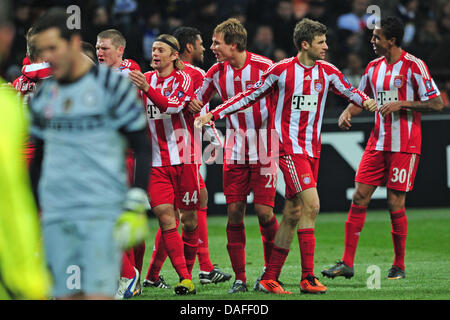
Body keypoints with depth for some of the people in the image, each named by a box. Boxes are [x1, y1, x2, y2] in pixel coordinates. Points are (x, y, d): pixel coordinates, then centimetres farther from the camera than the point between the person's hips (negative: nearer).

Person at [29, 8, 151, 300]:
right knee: (68, 295, 1)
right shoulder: (44, 97, 13)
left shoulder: (112, 85, -3)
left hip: (103, 213, -5)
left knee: (99, 294, -14)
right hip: (56, 217, 5)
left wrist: (136, 207, -11)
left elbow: (142, 149, -3)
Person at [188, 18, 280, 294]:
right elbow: (197, 102, 15)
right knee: (234, 213, -3)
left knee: (264, 211, -6)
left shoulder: (264, 66, -10)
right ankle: (240, 278, 4)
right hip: (235, 153, 4)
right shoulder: (217, 72, 3)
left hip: (264, 149, -4)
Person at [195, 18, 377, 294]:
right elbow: (251, 96, 2)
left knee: (293, 215, 6)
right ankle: (308, 277, -16)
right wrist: (213, 115, -1)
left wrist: (365, 101, -9)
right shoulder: (281, 70, -6)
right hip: (288, 147, -6)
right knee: (311, 205, -18)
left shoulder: (327, 72, 7)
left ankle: (270, 279, 12)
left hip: (312, 150, 6)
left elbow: (348, 90, 14)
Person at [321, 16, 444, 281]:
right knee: (359, 198, -2)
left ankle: (399, 266, 11)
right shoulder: (374, 67, 10)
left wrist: (402, 104, -17)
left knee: (396, 205, -3)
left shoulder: (413, 66, -9)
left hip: (405, 147, -6)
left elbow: (437, 103, -10)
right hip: (378, 144, 6)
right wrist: (347, 113, 0)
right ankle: (347, 263, 1)